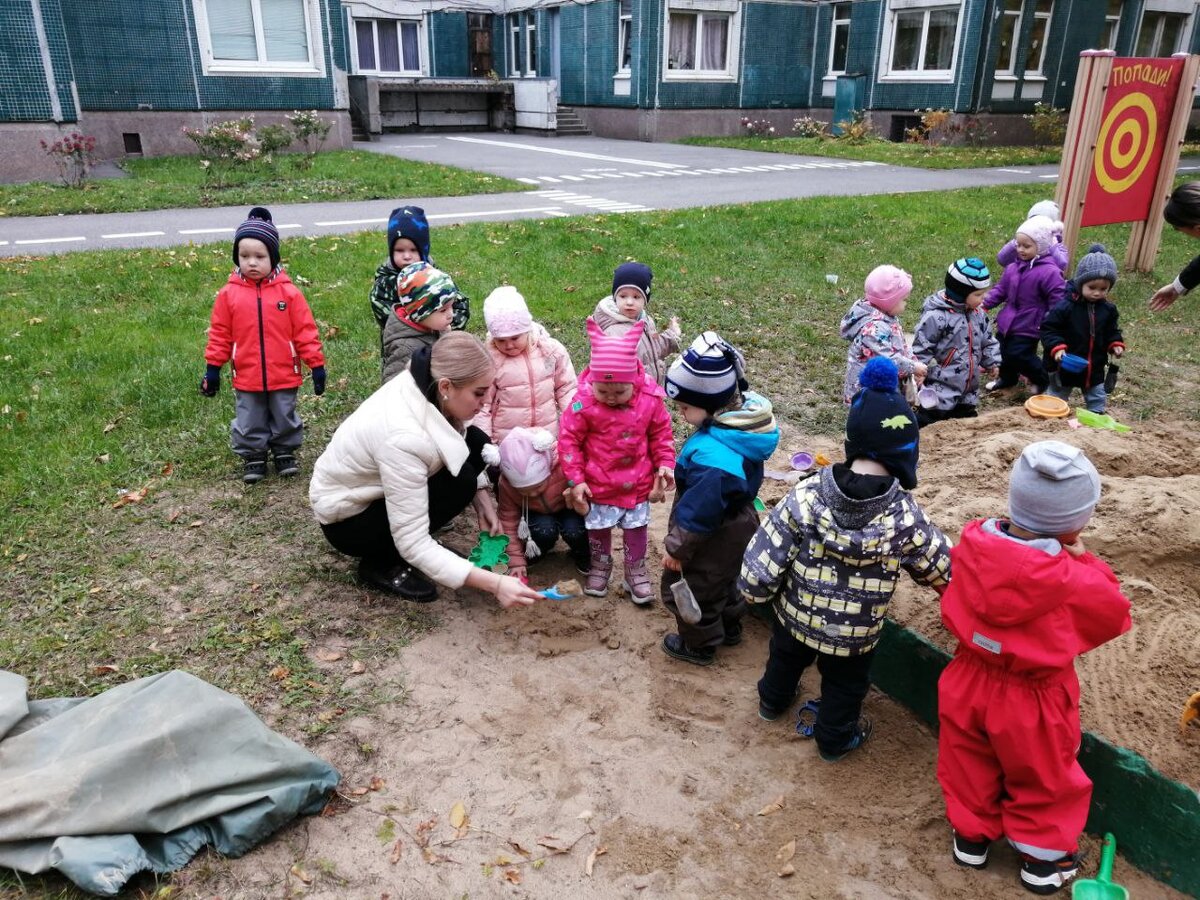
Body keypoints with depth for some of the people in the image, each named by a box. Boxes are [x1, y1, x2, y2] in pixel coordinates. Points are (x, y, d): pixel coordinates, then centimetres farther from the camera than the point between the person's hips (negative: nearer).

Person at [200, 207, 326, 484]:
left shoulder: (288, 292, -9)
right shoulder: (229, 294, -5)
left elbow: (305, 331, -5)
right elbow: (220, 334, 2)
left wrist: (316, 364, -5)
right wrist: (212, 369, 3)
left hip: (284, 376, -1)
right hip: (246, 378, 1)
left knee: (285, 419, 16)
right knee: (249, 424, 13)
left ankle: (285, 453, 36)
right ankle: (253, 457, 31)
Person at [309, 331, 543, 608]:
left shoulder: (424, 386, -17)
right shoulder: (403, 437, -39)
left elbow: (470, 454, 3)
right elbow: (413, 544, -36)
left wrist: (482, 499, -13)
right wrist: (494, 583, -39)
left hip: (373, 486, 7)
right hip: (346, 518, -7)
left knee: (476, 443, -5)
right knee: (459, 482, -23)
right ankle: (381, 563, -5)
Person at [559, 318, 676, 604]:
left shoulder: (650, 400, -15)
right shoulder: (584, 403, -21)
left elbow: (661, 434, 2)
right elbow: (569, 440, -12)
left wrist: (665, 465, -4)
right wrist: (575, 480, -11)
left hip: (637, 482, 1)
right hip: (598, 483, -1)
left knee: (637, 527, 15)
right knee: (598, 528, 16)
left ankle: (636, 571, 34)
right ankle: (600, 566, 40)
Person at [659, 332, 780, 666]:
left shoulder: (712, 454, -41)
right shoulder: (743, 423, -11)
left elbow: (699, 511, -31)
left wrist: (676, 549, -16)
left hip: (715, 538, -9)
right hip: (738, 525, 9)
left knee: (690, 588, 16)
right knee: (724, 580, 31)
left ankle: (699, 645, 38)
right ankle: (729, 626, 54)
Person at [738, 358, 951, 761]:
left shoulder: (805, 496, -29)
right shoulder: (905, 517, -28)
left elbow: (757, 574, -26)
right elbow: (944, 570, -9)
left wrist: (755, 590, -3)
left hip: (795, 617, 2)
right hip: (855, 635, -1)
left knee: (785, 659, 33)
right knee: (844, 685, 29)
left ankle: (774, 700, 62)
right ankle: (835, 738, 53)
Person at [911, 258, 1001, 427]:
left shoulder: (978, 314, 6)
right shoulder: (936, 316, -19)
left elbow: (988, 341, 18)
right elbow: (921, 349, -18)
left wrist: (992, 362, 6)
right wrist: (935, 372, -18)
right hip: (941, 391, -8)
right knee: (927, 426, -6)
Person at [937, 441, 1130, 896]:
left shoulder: (975, 543, -21)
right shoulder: (1073, 580, -33)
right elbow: (1113, 616, -12)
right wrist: (1084, 562, -8)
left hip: (969, 682, 4)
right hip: (1031, 701, -3)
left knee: (971, 766, 27)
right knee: (1044, 779, 25)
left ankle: (971, 835, 47)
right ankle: (1044, 857, 44)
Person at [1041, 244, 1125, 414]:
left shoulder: (1108, 309, -2)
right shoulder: (1066, 307, -20)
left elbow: (1112, 331, 12)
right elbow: (1048, 328, -18)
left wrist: (1116, 344, -4)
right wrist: (1057, 347, -28)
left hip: (1095, 368, 4)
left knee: (1098, 400, 17)